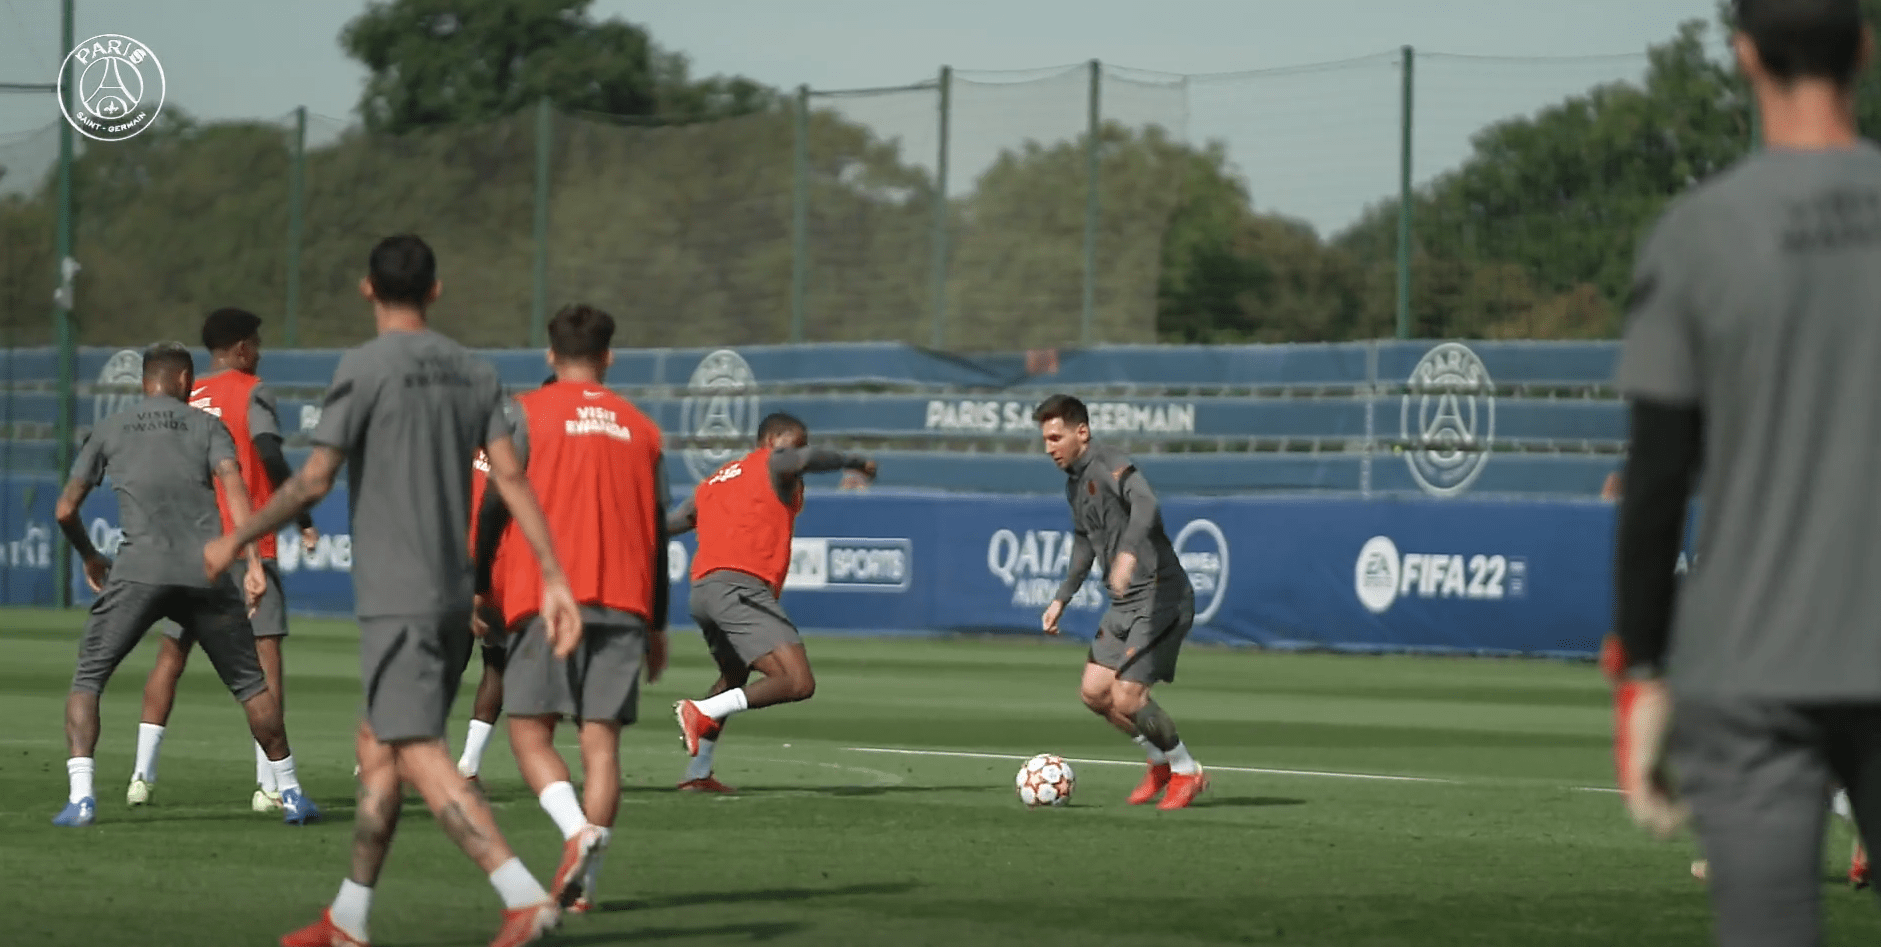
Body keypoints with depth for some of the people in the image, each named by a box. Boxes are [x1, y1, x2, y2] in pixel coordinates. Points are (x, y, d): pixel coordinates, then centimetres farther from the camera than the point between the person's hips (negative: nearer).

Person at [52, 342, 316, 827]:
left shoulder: (109, 429, 18)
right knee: (250, 682, 14)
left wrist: (90, 558, 37)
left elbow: (66, 510, 19)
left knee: (87, 680, 8)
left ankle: (80, 796, -9)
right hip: (206, 573, 1)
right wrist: (253, 564, -7)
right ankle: (290, 791, 17)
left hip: (138, 571, -1)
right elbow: (234, 489, -2)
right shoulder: (206, 425, 15)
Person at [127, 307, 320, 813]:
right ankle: (268, 784, -14)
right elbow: (269, 453, -17)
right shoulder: (250, 392, -3)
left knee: (171, 654, 13)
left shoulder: (185, 400, 13)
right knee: (265, 651, -5)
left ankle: (142, 775, 8)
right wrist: (302, 517, -12)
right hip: (245, 544, -5)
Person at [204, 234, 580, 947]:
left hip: (395, 597, -7)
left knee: (419, 756, -11)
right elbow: (511, 476, 3)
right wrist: (554, 578, 0)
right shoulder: (474, 373, 9)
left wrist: (233, 543, -1)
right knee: (376, 747, 16)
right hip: (455, 595, 8)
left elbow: (313, 481, -13)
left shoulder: (366, 368, -9)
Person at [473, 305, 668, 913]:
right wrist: (658, 624, 21)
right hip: (625, 605, 3)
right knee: (601, 741, 2)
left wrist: (475, 587, 7)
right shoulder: (641, 429, 14)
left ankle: (577, 831, -23)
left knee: (529, 730, 2)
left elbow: (496, 505, -2)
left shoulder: (528, 413, 3)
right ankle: (584, 884, -4)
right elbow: (658, 530, 15)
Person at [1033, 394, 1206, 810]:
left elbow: (1145, 505, -35)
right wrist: (1062, 598, 26)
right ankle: (1160, 762, 25)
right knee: (1094, 692, 8)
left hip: (1160, 596, -10)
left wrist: (1129, 552, -52)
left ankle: (1187, 772, 6)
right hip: (1125, 604, 10)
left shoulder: (1110, 465, -16)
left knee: (1126, 698, -13)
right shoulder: (1075, 482, 15)